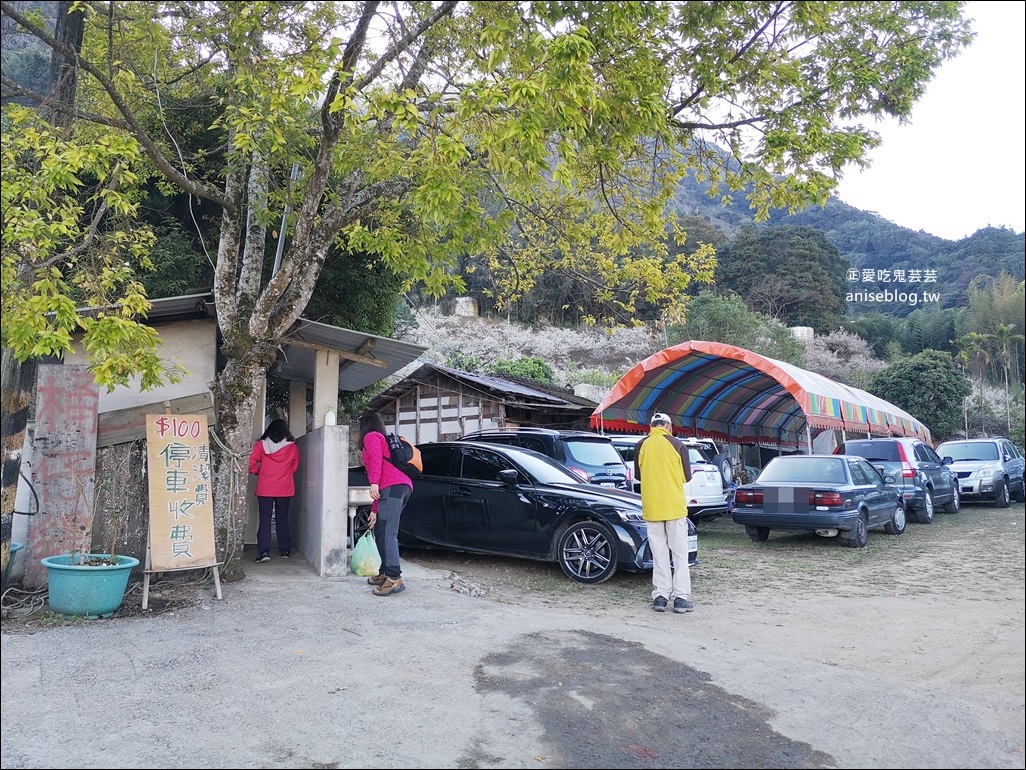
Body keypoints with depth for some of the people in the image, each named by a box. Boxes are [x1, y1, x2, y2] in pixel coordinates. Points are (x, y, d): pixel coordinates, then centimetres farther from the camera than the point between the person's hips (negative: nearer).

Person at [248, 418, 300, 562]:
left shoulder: (260, 445, -2)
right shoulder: (292, 447, 0)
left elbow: (251, 464, -7)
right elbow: (295, 467, 8)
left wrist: (258, 472, 11)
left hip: (265, 489, -1)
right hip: (285, 489, 1)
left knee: (265, 520, 3)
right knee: (282, 519, 12)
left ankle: (264, 551, -5)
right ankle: (285, 550, 17)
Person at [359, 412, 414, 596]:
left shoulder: (371, 436, 11)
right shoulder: (384, 440, 36)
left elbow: (376, 457, -12)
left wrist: (374, 483, -24)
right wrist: (374, 510, 39)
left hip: (393, 487, -9)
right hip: (403, 486, 9)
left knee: (387, 533, -16)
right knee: (380, 532, 15)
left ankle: (394, 579, -24)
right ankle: (385, 573, 17)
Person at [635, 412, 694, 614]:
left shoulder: (642, 446, -1)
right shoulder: (677, 445, -5)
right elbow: (686, 476, 1)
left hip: (652, 508, 2)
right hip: (675, 506, -2)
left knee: (659, 555, 9)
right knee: (679, 553, 5)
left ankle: (660, 597, 8)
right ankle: (681, 597, 2)